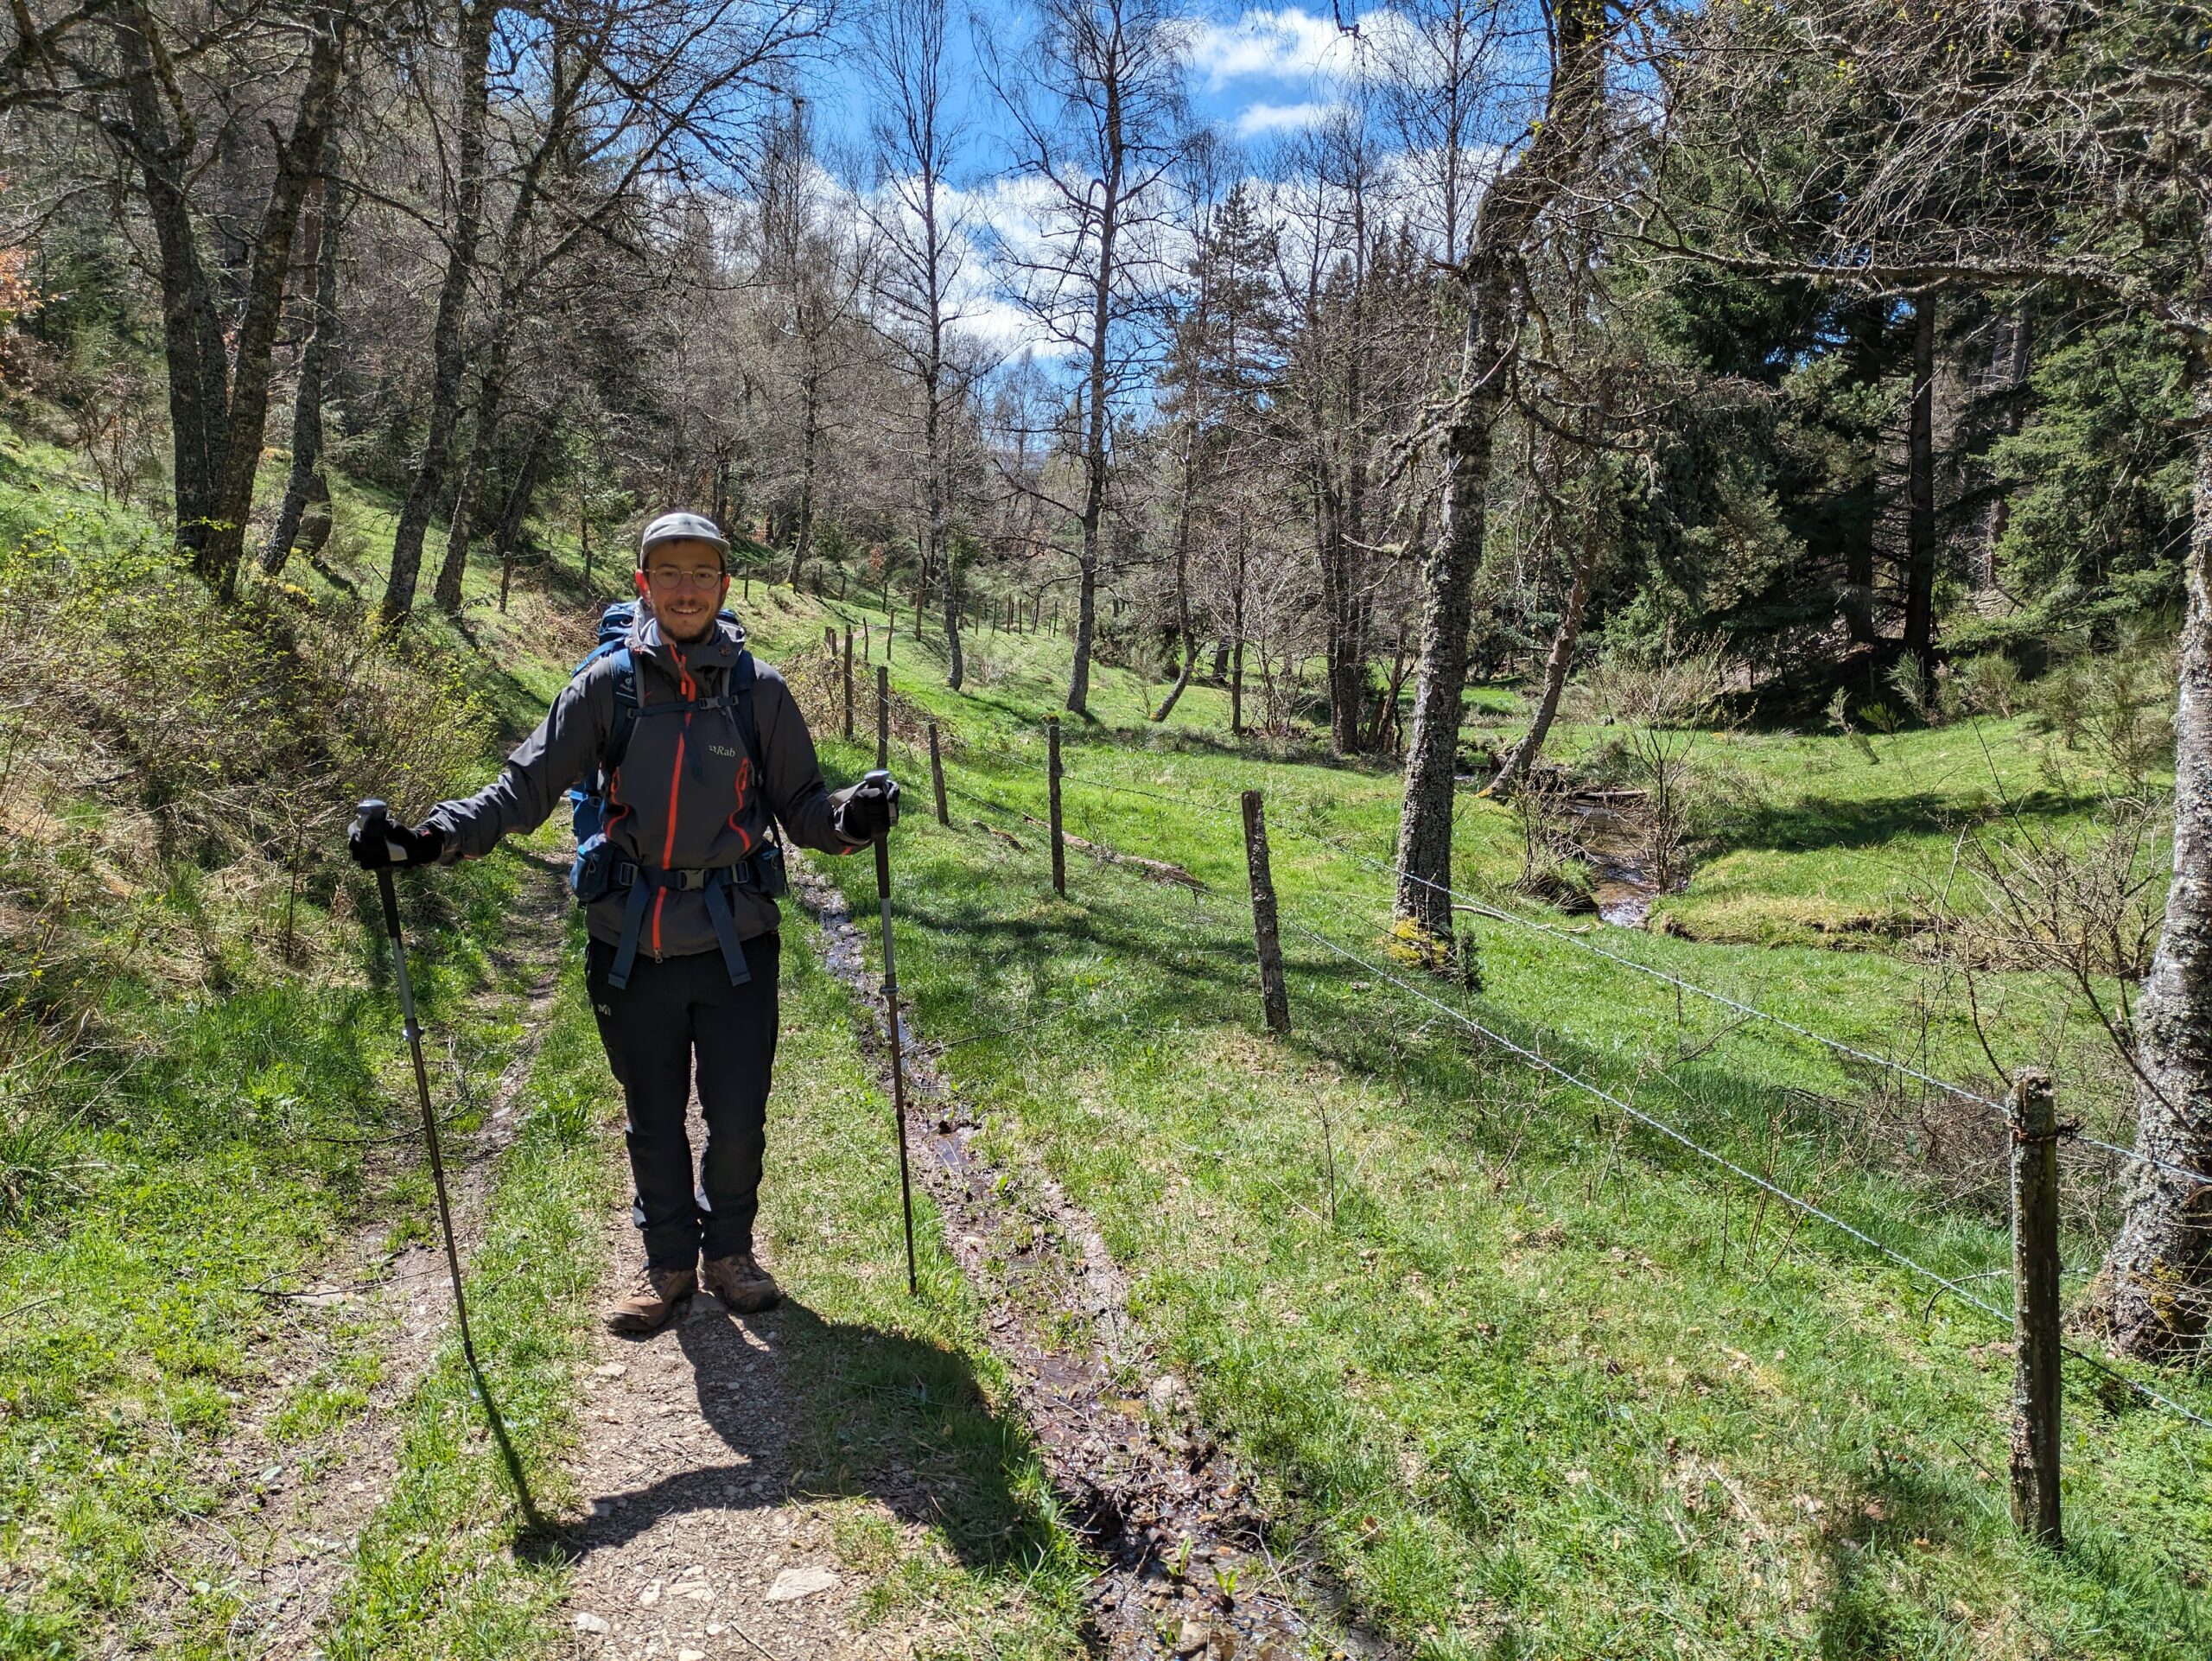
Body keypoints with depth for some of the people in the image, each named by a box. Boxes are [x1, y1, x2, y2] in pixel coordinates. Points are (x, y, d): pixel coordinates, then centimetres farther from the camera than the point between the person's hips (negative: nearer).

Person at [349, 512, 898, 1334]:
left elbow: (800, 803, 4)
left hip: (736, 942, 0)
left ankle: (729, 1250, 33)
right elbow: (524, 787, 1)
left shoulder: (759, 689, 1)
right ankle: (669, 1262, 34)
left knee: (738, 1119, 7)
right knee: (653, 1121, 13)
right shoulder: (606, 686, 0)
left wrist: (849, 818, -18)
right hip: (633, 946, 1)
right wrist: (430, 838, -12)